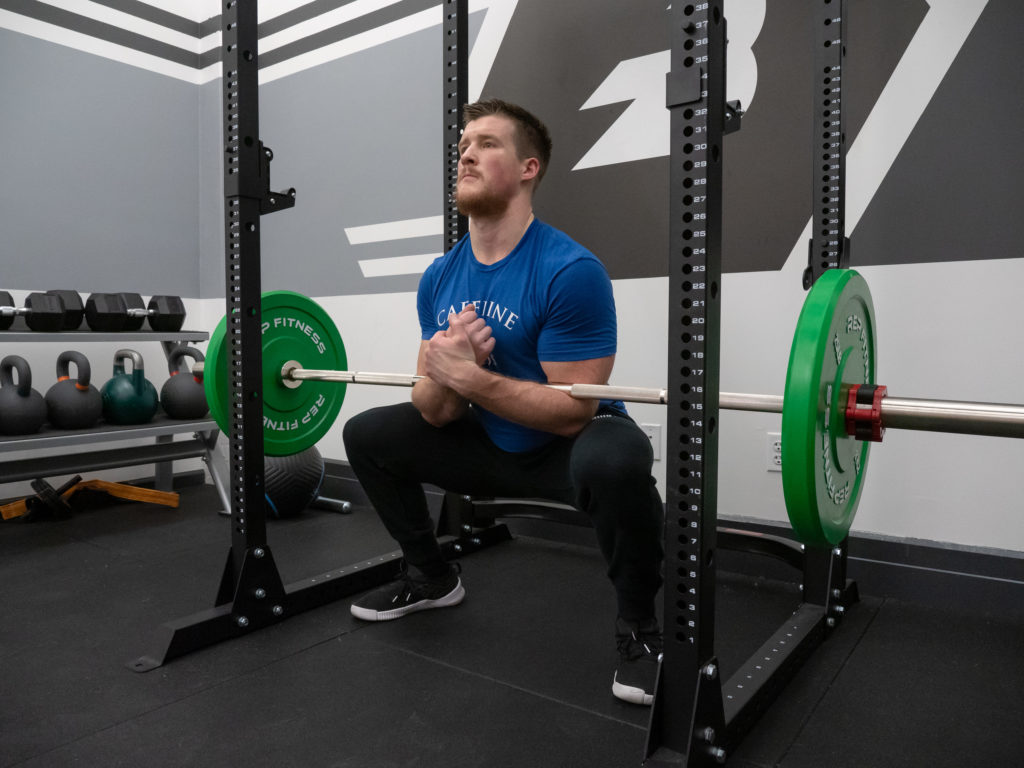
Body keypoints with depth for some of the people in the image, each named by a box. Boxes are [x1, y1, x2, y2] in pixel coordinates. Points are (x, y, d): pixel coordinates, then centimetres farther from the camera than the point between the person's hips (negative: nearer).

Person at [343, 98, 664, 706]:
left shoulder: (569, 270, -23)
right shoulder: (440, 278, -2)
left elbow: (572, 412, -25)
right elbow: (434, 412, -2)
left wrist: (468, 377, -31)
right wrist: (445, 367, -25)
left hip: (566, 450, -6)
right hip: (494, 447, 7)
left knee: (615, 460, -40)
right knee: (367, 435, 5)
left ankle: (639, 628, -11)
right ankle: (433, 578, 23)